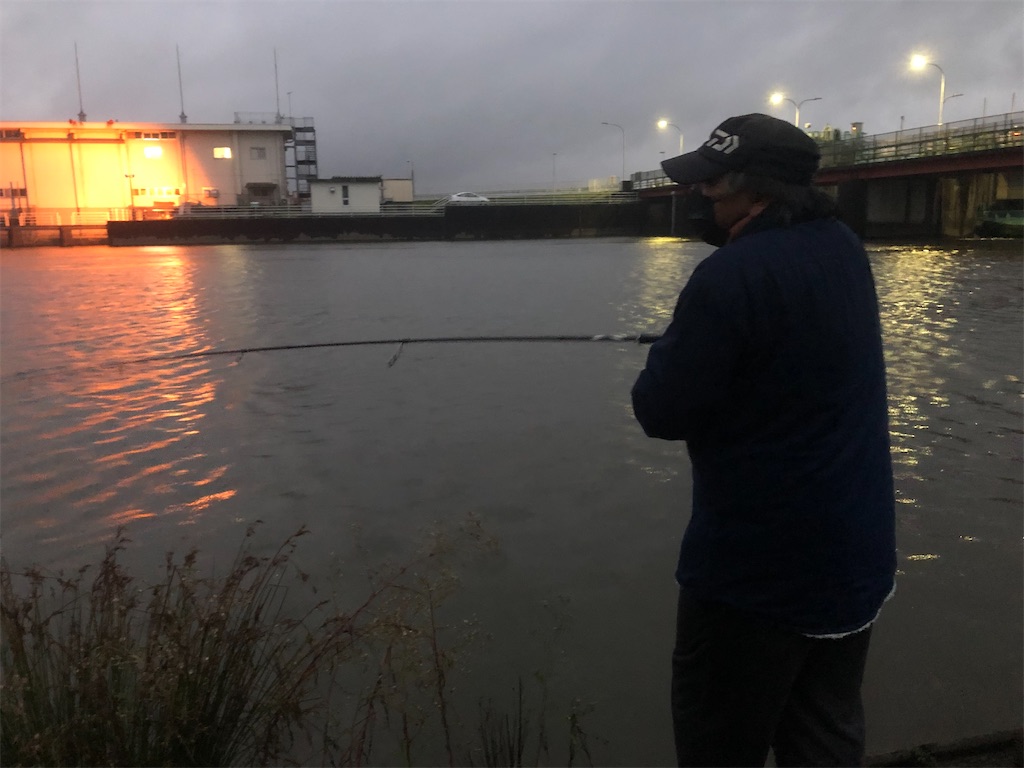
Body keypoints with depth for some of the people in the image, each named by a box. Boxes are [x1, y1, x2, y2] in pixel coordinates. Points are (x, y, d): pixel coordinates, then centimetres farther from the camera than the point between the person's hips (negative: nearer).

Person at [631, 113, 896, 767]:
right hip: (857, 556, 8)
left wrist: (676, 347, 0)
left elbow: (661, 412, -17)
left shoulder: (731, 276, -23)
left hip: (758, 571, -8)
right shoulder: (846, 250, 4)